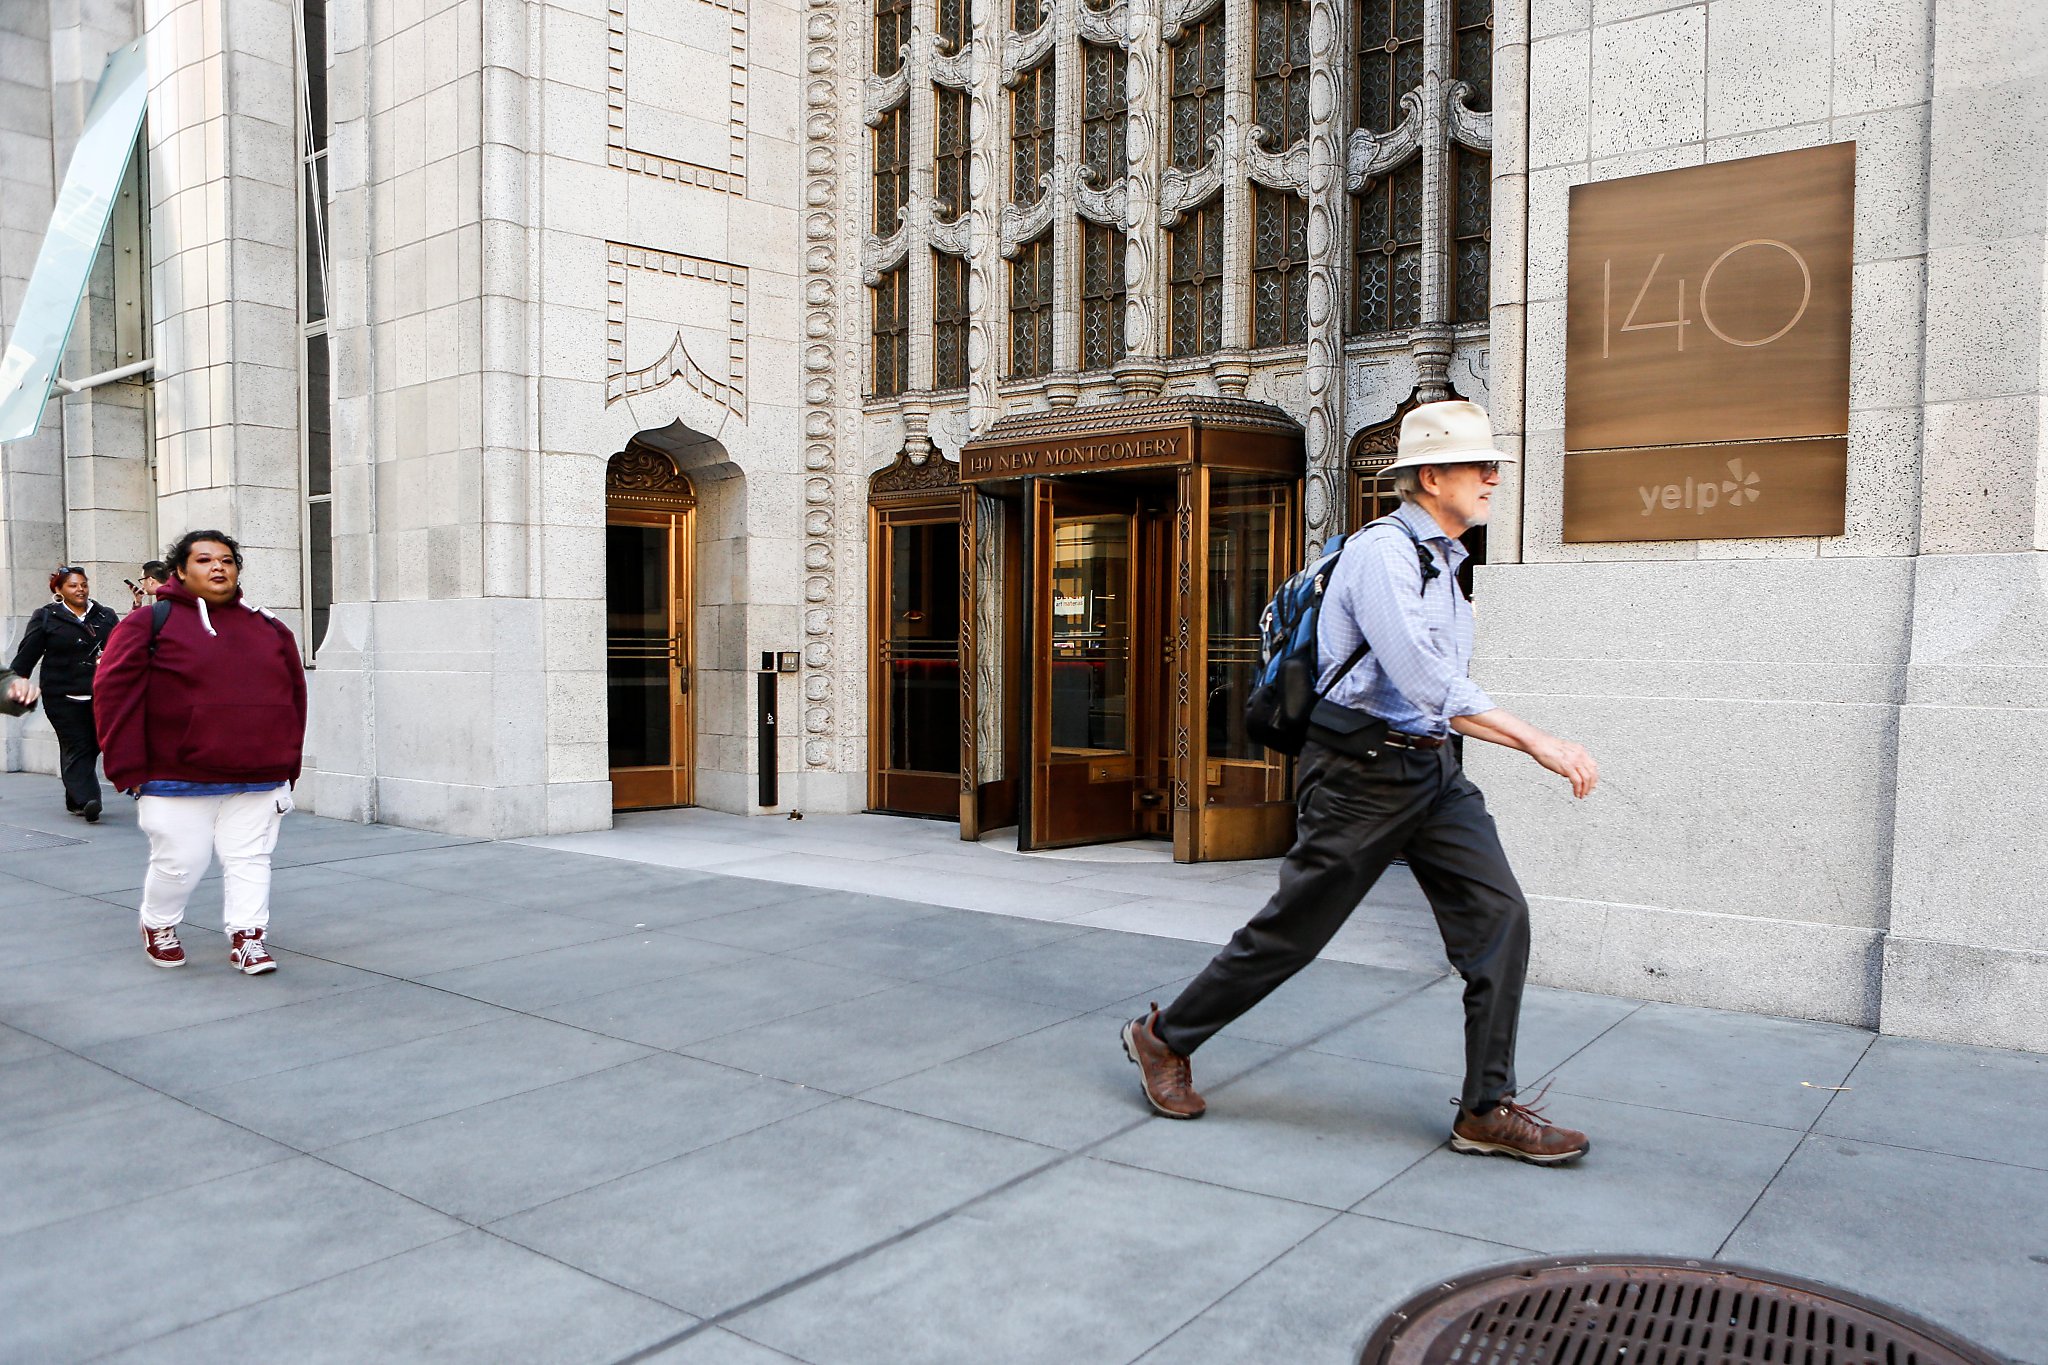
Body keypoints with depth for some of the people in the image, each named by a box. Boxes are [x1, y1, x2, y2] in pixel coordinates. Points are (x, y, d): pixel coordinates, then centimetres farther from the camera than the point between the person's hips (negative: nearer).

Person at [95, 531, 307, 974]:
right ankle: (158, 928, 31)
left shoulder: (269, 629, 10)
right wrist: (129, 769, -9)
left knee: (250, 859, 4)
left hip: (257, 781, 3)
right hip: (176, 782, -3)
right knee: (179, 862, 5)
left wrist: (287, 764, 9)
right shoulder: (150, 622, 0)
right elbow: (117, 693, -4)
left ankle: (247, 938, 13)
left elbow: (294, 696, 13)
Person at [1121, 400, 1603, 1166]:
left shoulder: (1444, 562, 15)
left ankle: (1488, 1111, 7)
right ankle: (1164, 1038, 22)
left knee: (1499, 916, -3)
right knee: (1293, 930, 2)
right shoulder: (1381, 552, -16)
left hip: (1434, 770, 8)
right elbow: (1426, 678, -28)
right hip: (1363, 772, -8)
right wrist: (1537, 742, -27)